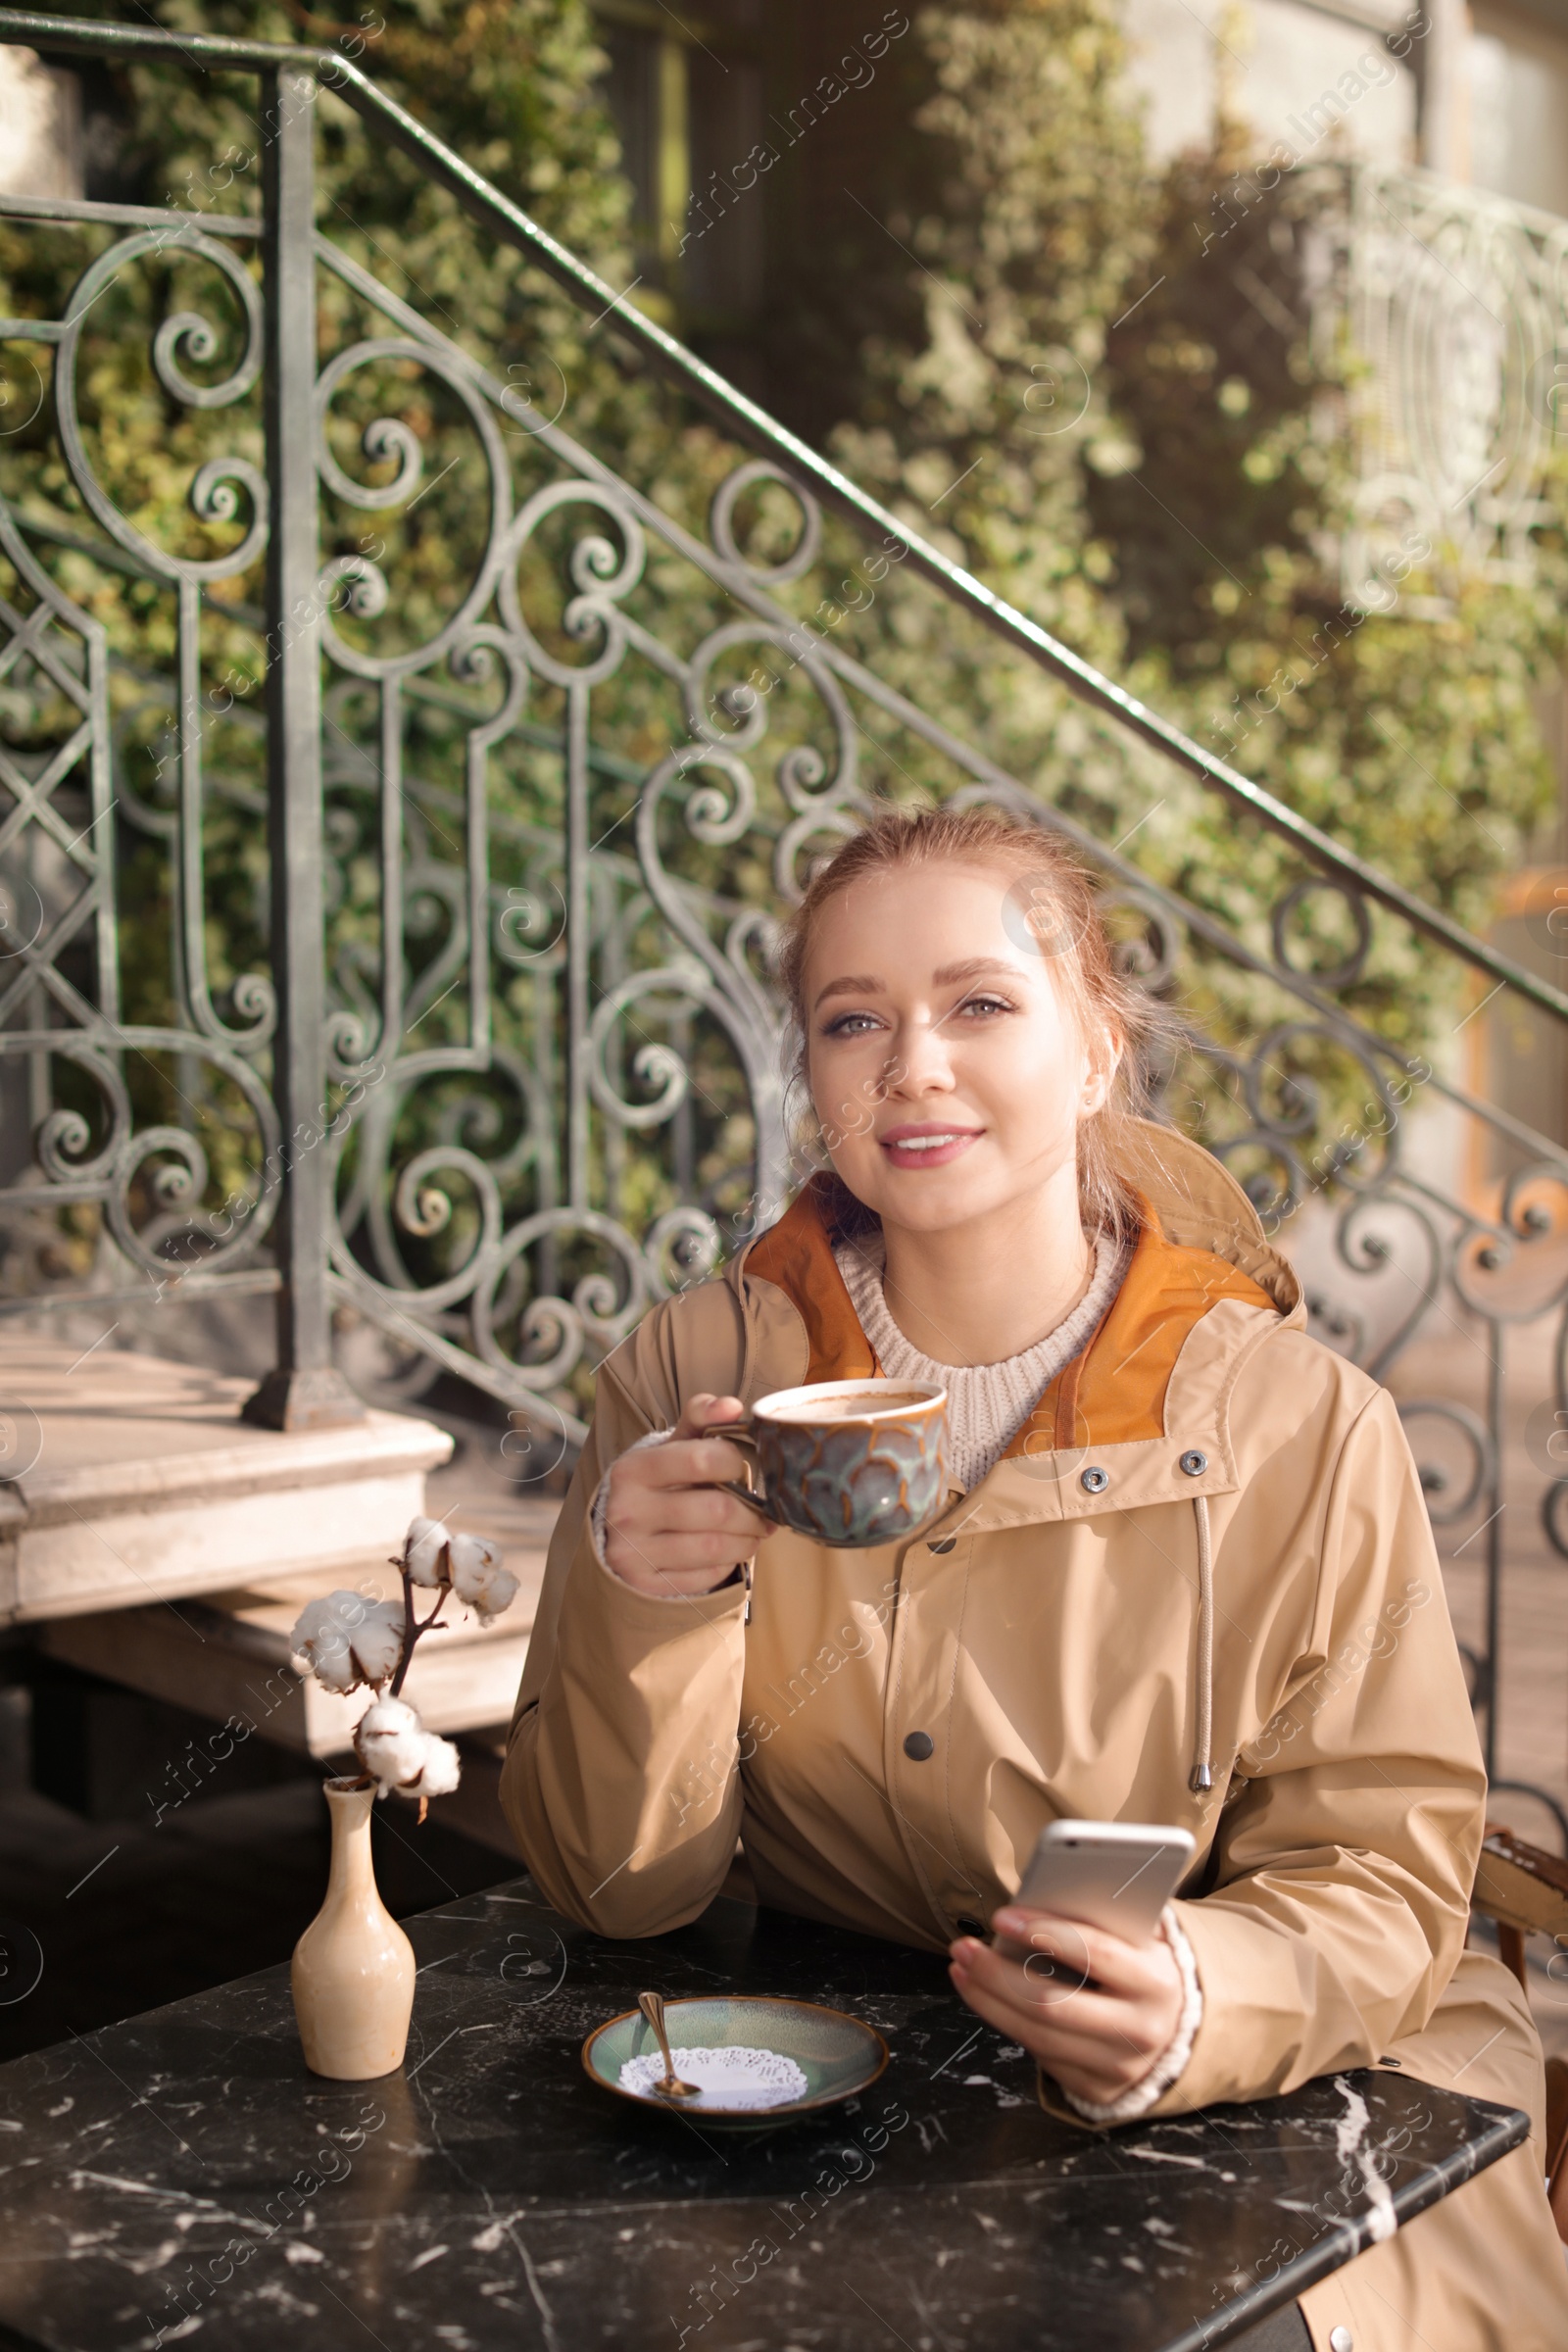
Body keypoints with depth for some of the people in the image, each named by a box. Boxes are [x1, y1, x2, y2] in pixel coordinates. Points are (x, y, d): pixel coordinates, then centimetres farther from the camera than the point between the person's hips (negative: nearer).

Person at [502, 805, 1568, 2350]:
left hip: (1254, 2105, -1)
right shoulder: (693, 1375, -6)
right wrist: (645, 1600, -25)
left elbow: (1380, 1871, -6)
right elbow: (617, 1886, -5)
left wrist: (1202, 2002, -28)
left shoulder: (1301, 1429, -12)